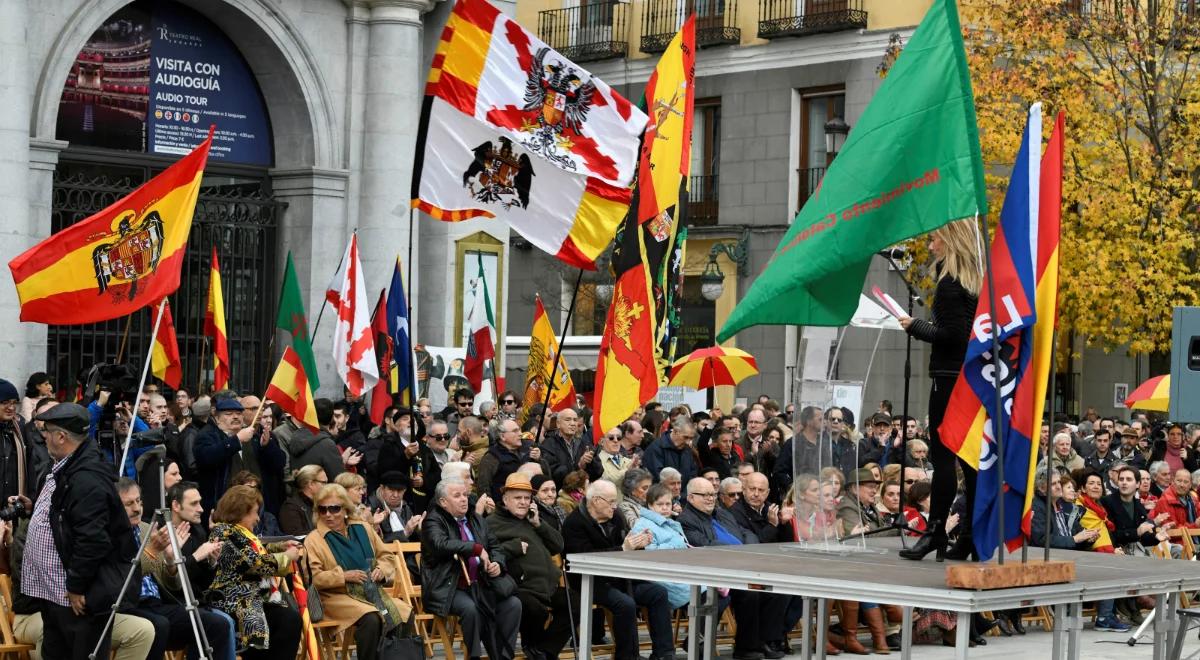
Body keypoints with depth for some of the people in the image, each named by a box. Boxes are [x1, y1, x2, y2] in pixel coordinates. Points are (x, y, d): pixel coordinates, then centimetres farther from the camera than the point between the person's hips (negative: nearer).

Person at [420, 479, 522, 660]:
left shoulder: (476, 519, 19)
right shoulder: (433, 521, -3)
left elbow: (495, 546, 25)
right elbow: (441, 544, -23)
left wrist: (497, 563, 1)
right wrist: (478, 549, -20)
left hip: (478, 586, 6)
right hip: (448, 589, -6)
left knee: (513, 604, -16)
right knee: (470, 608, -35)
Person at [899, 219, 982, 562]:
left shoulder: (950, 283, -12)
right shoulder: (975, 280, 13)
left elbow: (951, 334, -18)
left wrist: (916, 327, -6)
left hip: (951, 377, -8)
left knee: (942, 455, -6)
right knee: (970, 458, 8)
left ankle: (936, 531, -7)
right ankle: (971, 536, 10)